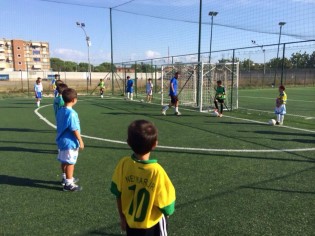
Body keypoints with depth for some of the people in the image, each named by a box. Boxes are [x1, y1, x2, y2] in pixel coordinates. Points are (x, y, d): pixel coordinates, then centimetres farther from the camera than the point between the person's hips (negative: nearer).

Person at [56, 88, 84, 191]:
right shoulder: (71, 113, -22)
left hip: (61, 140, 9)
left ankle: (66, 178, 37)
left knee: (64, 161, 21)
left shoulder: (60, 111, 5)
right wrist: (80, 141, -12)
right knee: (70, 163, 1)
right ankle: (68, 183, 10)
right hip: (70, 142, -9)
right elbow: (75, 129, -21)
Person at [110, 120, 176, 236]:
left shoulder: (123, 164, -20)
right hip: (152, 224, -3)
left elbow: (118, 195, -7)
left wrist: (122, 217, 8)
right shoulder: (156, 170, -30)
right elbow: (166, 204, -20)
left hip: (130, 222, 3)